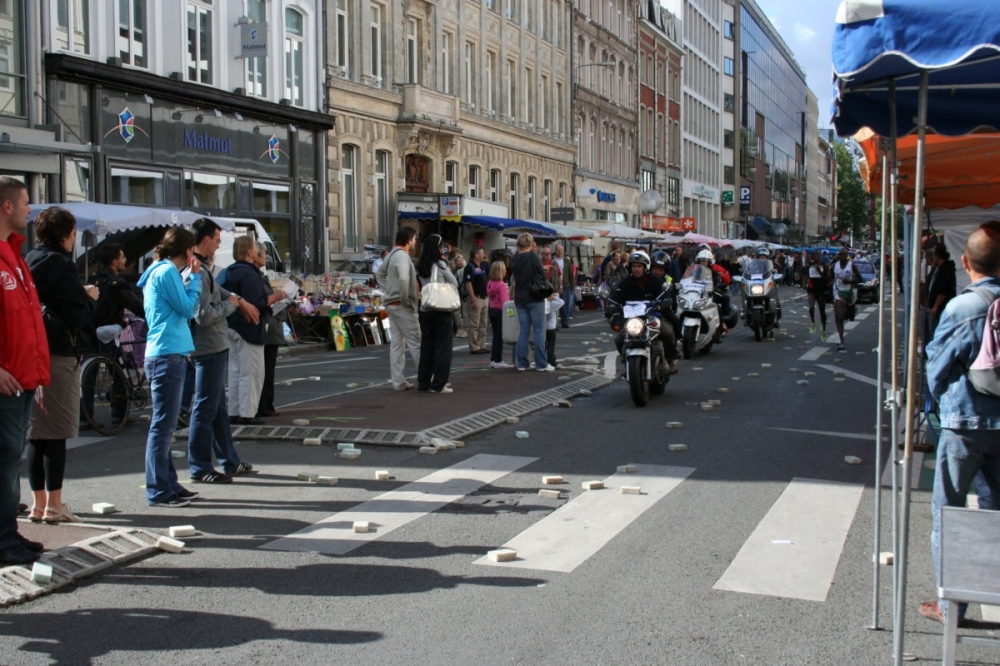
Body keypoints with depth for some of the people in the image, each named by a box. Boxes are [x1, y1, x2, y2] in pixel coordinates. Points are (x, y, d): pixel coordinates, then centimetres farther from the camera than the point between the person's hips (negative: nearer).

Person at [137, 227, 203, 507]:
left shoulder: (161, 271, 19)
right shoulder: (166, 271, -11)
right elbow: (188, 308, -12)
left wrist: (191, 277, 13)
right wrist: (195, 276, -4)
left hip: (167, 355, 11)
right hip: (167, 355, -11)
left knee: (165, 425, 13)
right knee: (163, 425, -7)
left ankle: (168, 485, 20)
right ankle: (158, 491, -3)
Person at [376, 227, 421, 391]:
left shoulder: (392, 255, 14)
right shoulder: (403, 256, -16)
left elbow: (380, 275, 27)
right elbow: (403, 279, -31)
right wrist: (405, 299, -20)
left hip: (392, 304, 9)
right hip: (402, 306, -9)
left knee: (396, 343, 8)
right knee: (415, 342, -2)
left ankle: (399, 381, 10)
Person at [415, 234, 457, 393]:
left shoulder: (420, 267, 6)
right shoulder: (440, 264, -8)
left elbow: (418, 287, 11)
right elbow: (455, 284, 0)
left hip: (425, 310, 5)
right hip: (441, 310, -5)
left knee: (426, 347, 10)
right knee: (442, 347, 1)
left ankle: (423, 383, 12)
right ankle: (438, 384, 1)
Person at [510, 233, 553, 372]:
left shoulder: (514, 259, 4)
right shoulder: (533, 256, -11)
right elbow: (542, 275, -10)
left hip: (519, 299, 5)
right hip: (535, 299, -5)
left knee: (523, 331, 8)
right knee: (538, 331, 1)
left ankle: (522, 363, 7)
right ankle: (541, 364, 2)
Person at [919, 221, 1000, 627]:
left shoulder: (961, 308, -15)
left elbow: (938, 370, -7)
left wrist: (941, 400, 13)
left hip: (965, 422, -5)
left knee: (948, 510, 6)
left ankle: (950, 604, 11)